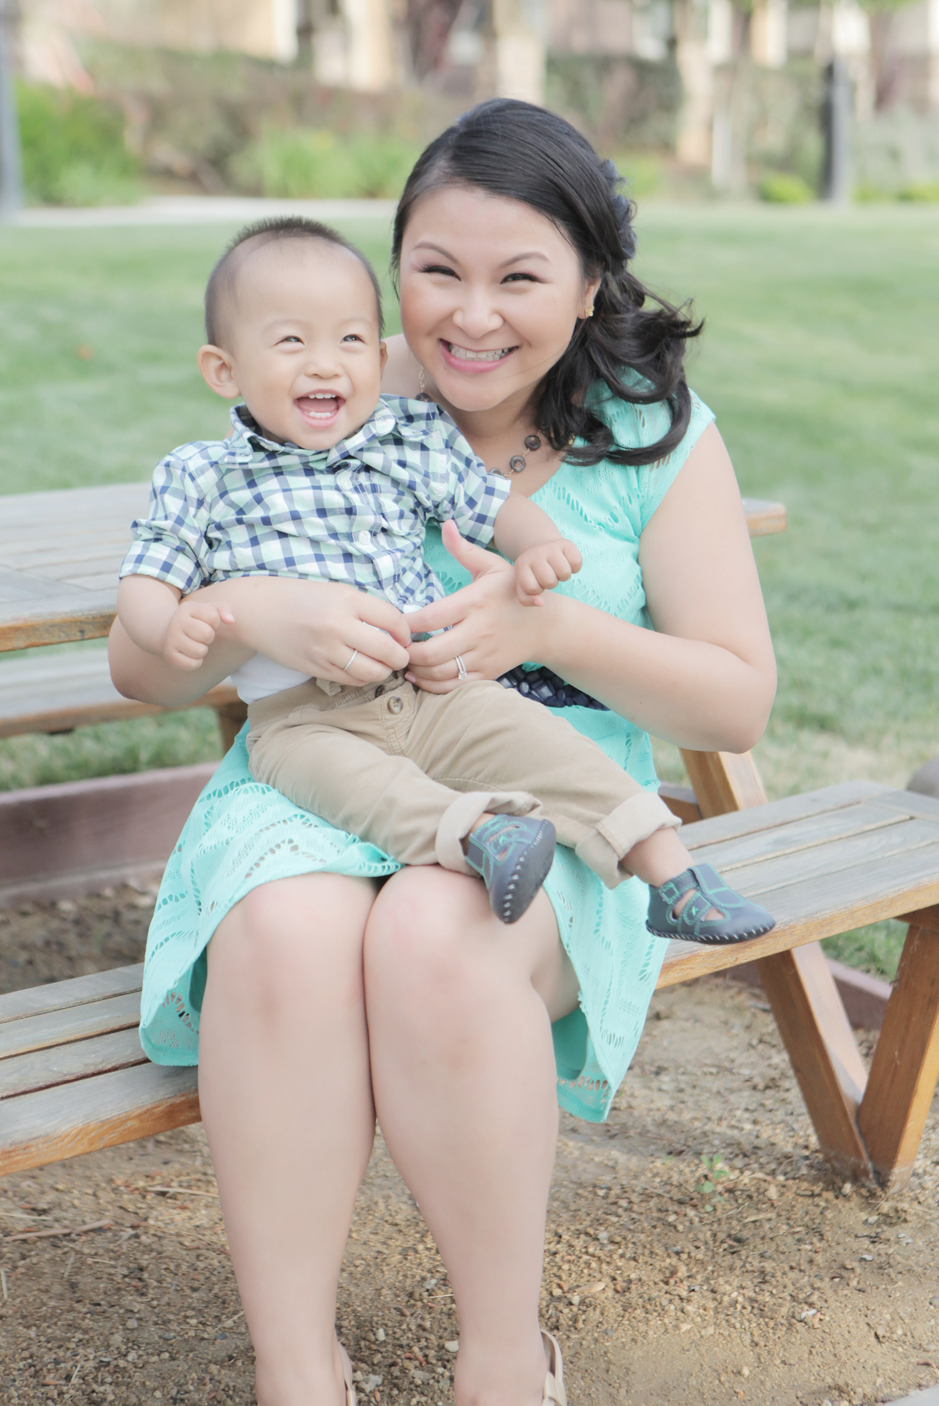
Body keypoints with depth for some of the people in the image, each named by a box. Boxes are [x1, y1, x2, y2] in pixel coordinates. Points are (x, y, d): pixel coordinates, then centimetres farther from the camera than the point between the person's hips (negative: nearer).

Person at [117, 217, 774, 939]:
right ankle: (472, 835, -52)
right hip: (300, 717, -2)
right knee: (342, 774, -34)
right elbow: (143, 584, 4)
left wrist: (540, 547, -5)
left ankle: (670, 872, -15)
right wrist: (173, 625, -21)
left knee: (530, 734, -17)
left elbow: (496, 502, 19)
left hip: (435, 694, 2)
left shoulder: (414, 440, 13)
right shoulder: (200, 477, 6)